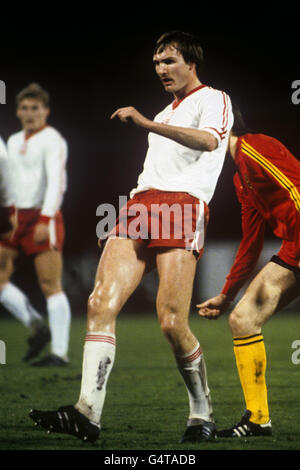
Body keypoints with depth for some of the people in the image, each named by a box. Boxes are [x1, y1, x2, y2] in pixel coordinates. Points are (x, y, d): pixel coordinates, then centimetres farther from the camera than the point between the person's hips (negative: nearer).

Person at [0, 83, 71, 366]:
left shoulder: (51, 140, -6)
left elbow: (56, 181, -18)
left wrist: (46, 219, -29)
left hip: (43, 218, -8)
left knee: (50, 286, -9)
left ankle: (60, 352, -8)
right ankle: (36, 328, 8)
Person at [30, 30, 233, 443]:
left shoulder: (213, 99, 7)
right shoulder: (167, 113, 33)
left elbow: (209, 140, -16)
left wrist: (147, 123, -24)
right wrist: (124, 221, 29)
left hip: (182, 206, -7)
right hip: (140, 207, 7)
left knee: (172, 322, -17)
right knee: (101, 303, -14)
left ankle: (203, 416, 1)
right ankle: (88, 412, -22)